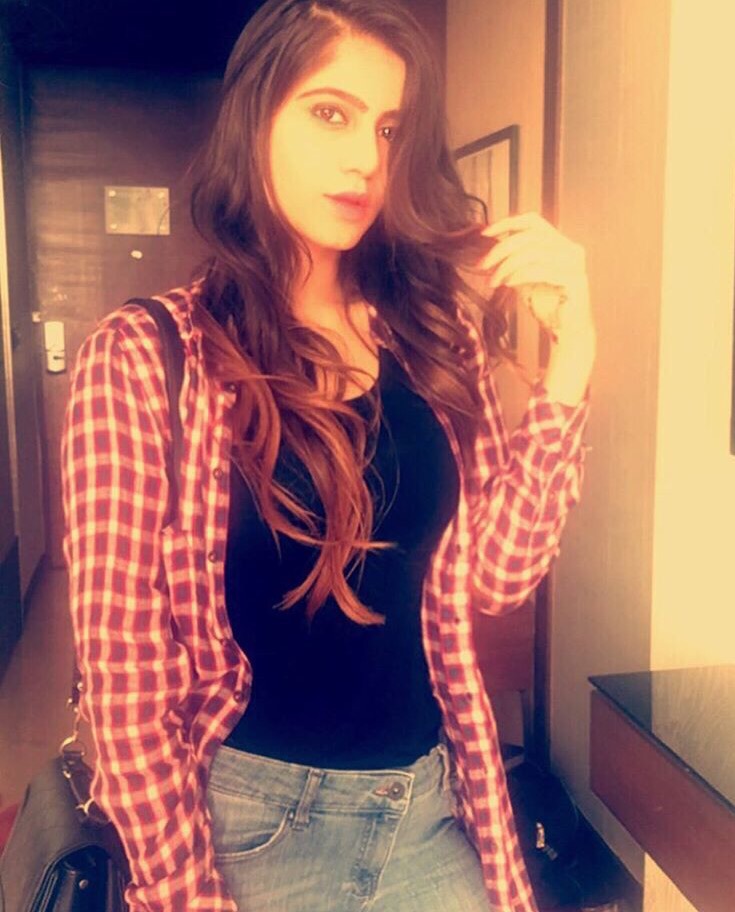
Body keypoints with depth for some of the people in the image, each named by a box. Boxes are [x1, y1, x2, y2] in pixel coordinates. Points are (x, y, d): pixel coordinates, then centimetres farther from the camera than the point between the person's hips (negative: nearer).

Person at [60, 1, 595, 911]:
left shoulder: (434, 333, -1)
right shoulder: (143, 358, -14)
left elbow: (493, 571, -6)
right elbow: (121, 658, -13)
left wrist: (570, 351, -13)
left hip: (430, 809, 4)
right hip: (247, 823, -4)